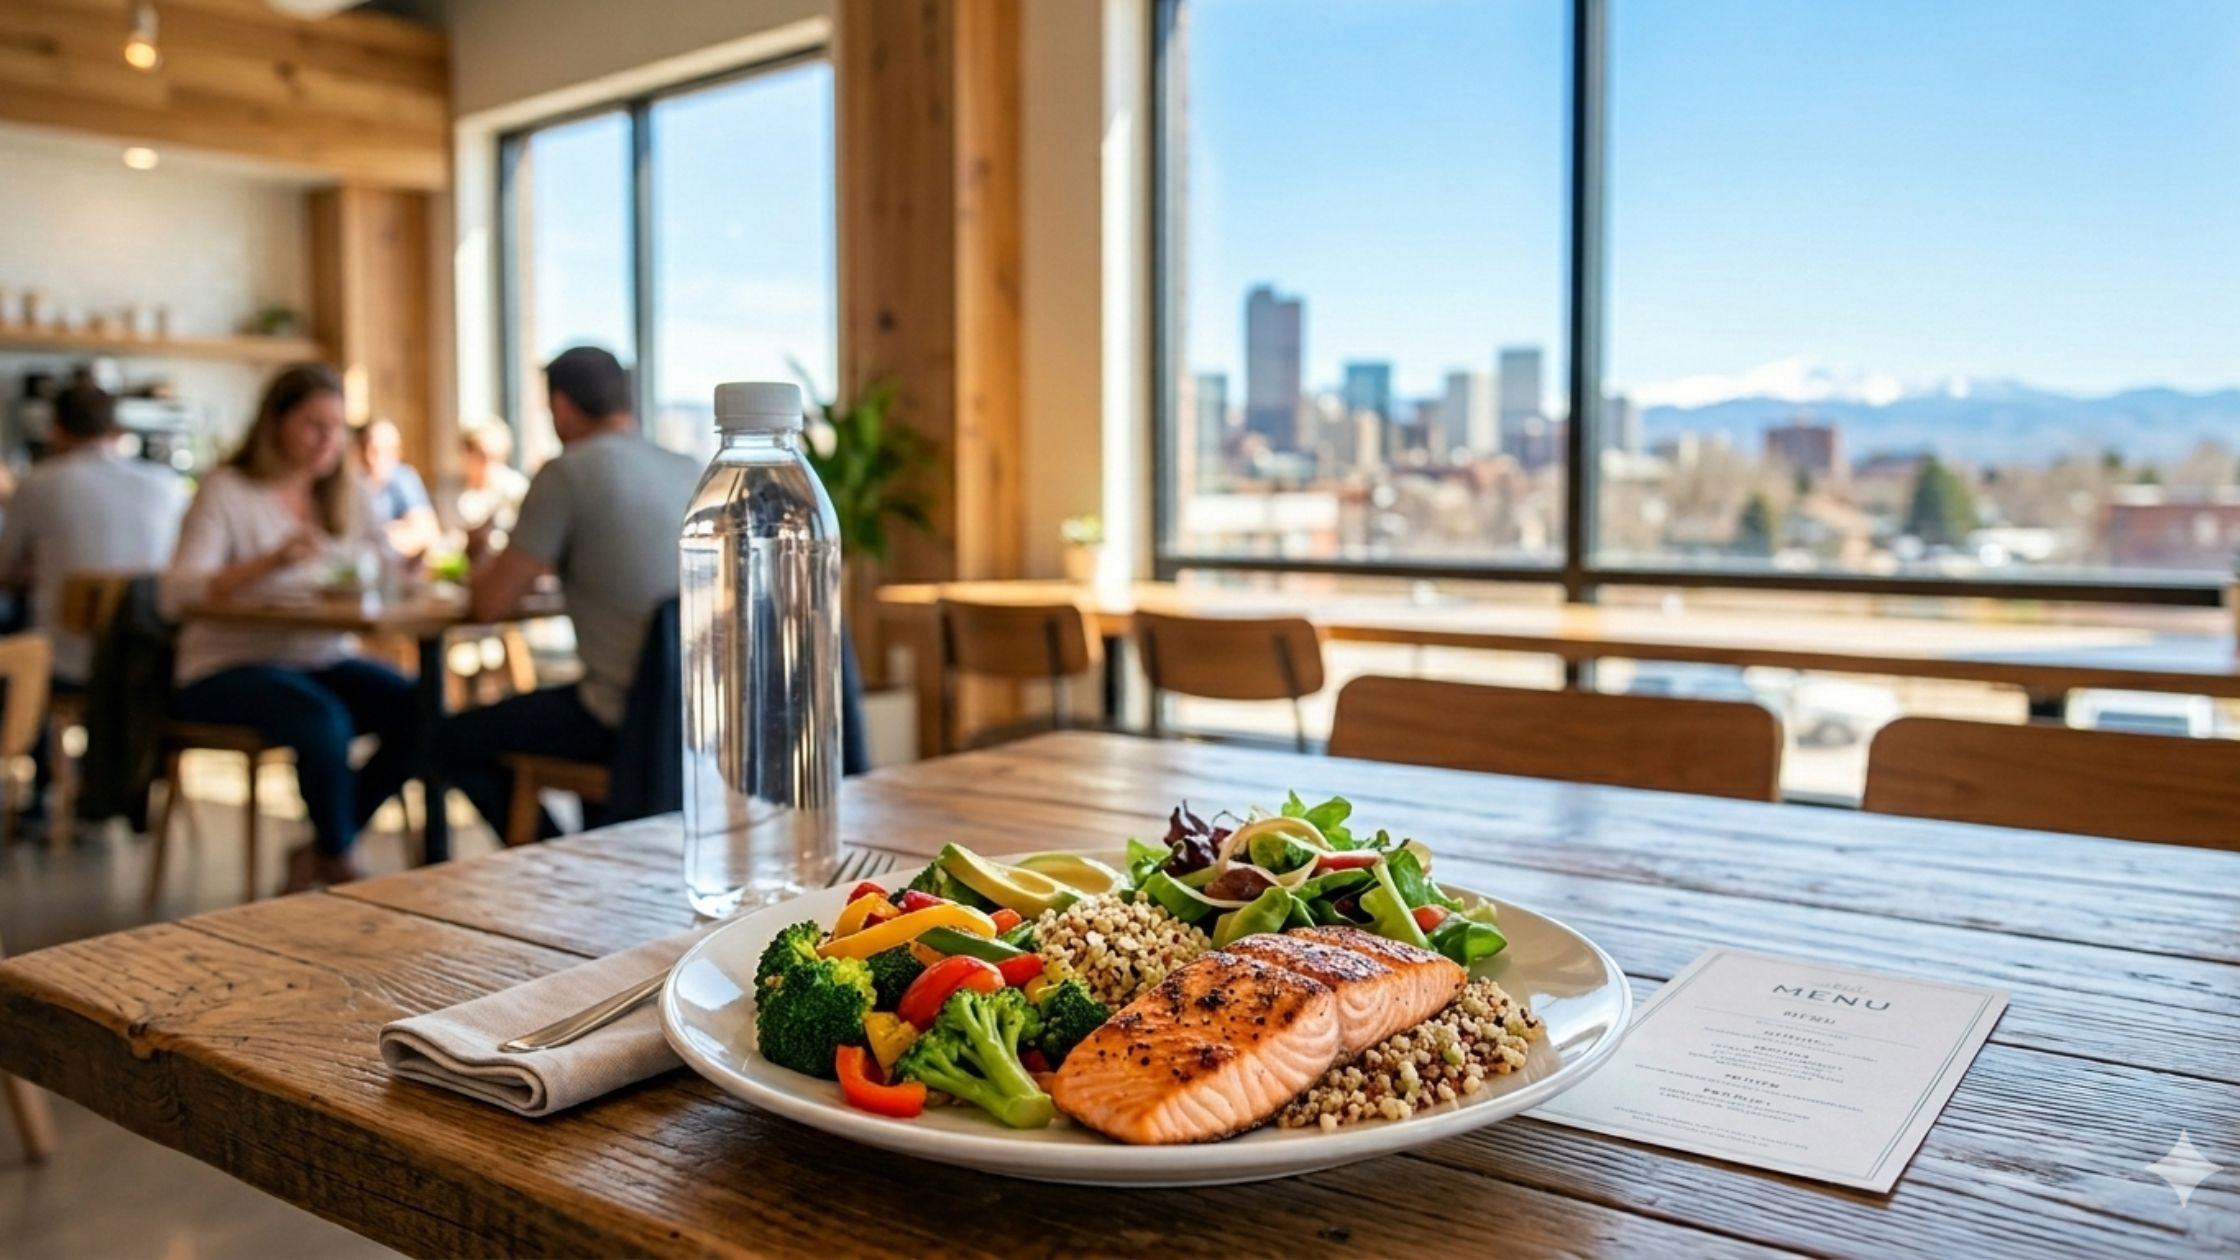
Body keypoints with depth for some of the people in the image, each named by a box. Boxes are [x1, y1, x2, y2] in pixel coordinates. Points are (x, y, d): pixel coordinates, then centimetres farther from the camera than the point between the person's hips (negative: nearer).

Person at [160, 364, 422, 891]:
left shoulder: (347, 492, 9)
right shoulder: (228, 490, -7)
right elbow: (177, 594, -18)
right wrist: (271, 561, -32)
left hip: (324, 659, 5)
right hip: (229, 667, -5)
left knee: (417, 712, -21)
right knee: (324, 719, -34)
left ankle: (319, 851, -1)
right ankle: (339, 860, -6)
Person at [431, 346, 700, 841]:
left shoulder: (567, 473, -10)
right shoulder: (689, 471, 9)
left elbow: (490, 604, -6)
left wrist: (483, 565, 16)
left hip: (628, 716, -7)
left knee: (455, 741, 12)